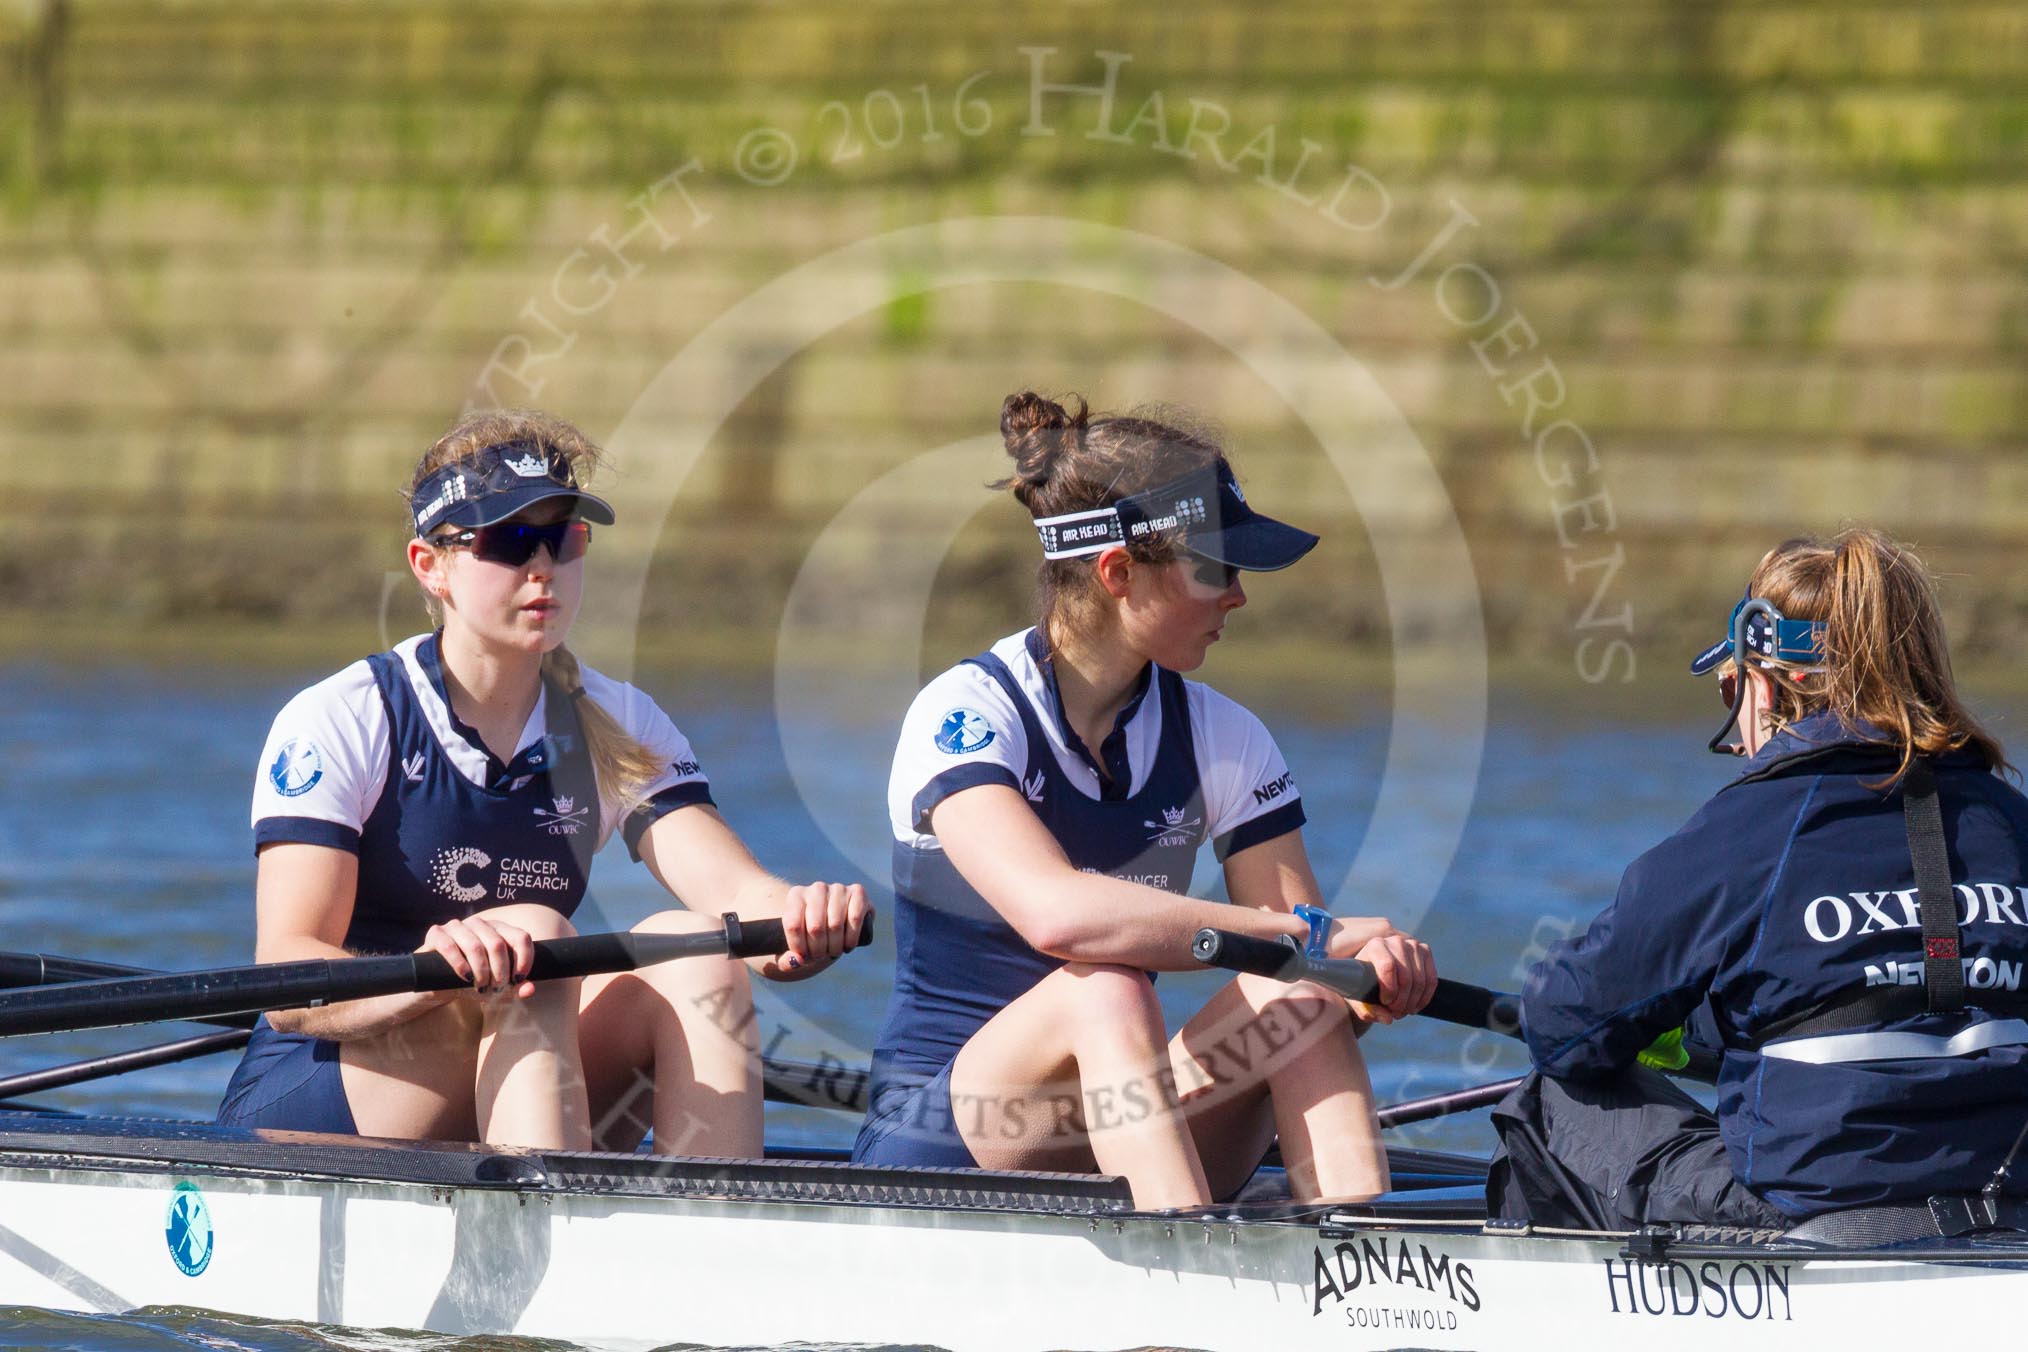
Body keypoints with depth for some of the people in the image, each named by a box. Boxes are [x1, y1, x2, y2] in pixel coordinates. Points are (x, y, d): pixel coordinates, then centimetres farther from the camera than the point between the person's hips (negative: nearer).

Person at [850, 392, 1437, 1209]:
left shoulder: (1222, 738, 7)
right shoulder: (965, 714, -13)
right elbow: (1056, 912, -31)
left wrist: (1369, 966, -28)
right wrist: (1318, 937, -32)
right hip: (944, 1142, -6)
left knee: (1301, 1002, -21)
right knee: (1105, 987, -33)